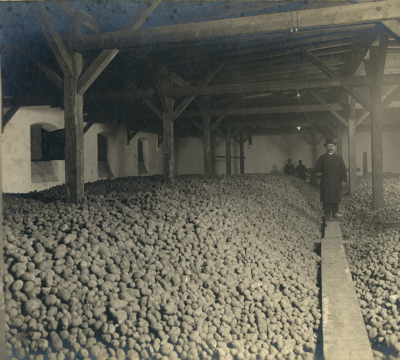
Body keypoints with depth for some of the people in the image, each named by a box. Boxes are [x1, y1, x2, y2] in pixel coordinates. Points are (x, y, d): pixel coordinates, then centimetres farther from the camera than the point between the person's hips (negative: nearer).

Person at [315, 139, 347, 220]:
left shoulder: (339, 158, 9)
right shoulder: (322, 158, 9)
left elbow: (343, 170, 5)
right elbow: (317, 169, 10)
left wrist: (344, 180, -2)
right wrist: (324, 171, -2)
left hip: (336, 183, 0)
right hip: (326, 182, 0)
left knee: (336, 199, 3)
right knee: (326, 199, -1)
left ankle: (335, 212, 15)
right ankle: (327, 214, 4)